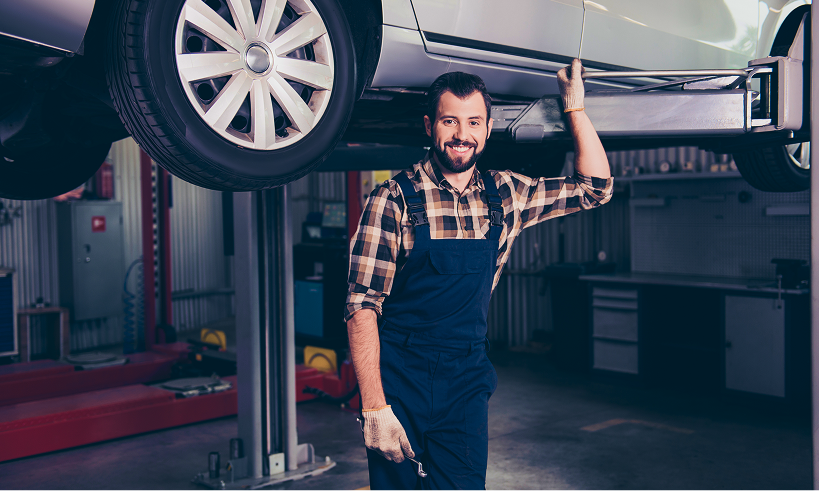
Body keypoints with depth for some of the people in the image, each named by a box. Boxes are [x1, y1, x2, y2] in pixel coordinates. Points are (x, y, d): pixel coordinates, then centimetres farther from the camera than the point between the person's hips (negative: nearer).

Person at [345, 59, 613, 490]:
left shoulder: (505, 196, 5)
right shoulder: (394, 199, -9)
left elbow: (595, 188, 11)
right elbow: (362, 307, -12)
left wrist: (574, 105, 4)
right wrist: (375, 408, -18)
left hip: (466, 382, 3)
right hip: (399, 376, -3)